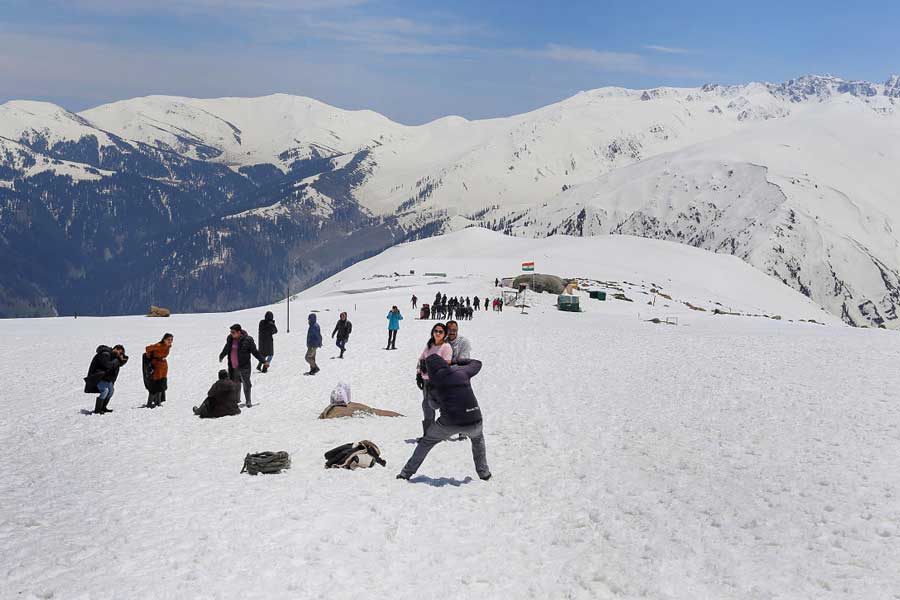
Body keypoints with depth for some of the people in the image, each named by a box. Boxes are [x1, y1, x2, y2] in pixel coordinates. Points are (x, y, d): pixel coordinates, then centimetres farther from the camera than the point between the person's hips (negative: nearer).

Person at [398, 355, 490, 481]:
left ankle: (406, 473, 23)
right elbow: (477, 364, 26)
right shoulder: (462, 372, 6)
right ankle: (484, 473, 31)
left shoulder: (432, 383, 4)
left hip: (449, 423, -2)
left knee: (426, 442, 23)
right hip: (473, 422, 2)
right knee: (478, 438, 37)